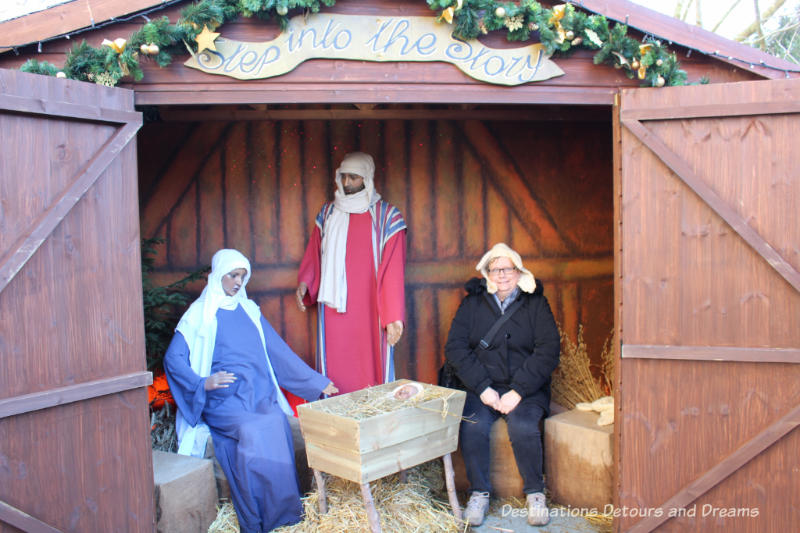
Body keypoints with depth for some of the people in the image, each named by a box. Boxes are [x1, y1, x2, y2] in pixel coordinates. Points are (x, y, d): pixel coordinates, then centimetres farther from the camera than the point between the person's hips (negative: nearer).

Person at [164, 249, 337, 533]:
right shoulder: (200, 315, 4)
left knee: (278, 425, -28)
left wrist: (317, 382, 18)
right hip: (225, 401, -3)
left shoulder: (249, 311, 18)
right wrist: (203, 383, -21)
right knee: (254, 431, -32)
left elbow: (278, 351, 20)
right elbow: (173, 359, -2)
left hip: (261, 396, 4)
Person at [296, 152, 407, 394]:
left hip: (369, 309, -3)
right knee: (333, 368, 4)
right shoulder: (328, 212, 13)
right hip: (333, 308, 3)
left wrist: (393, 317, -12)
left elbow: (393, 270, -6)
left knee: (372, 369, -1)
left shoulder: (386, 215, -1)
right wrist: (304, 281, -2)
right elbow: (314, 252, 17)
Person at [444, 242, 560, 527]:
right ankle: (479, 492, -4)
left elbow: (548, 351, -4)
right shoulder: (472, 303, 8)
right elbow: (455, 348, 0)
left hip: (526, 389, -1)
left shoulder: (535, 304, 5)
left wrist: (518, 391, -14)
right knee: (472, 427, -26)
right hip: (482, 388, 1)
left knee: (523, 426, -28)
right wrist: (482, 388, -12)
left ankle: (535, 493, -4)